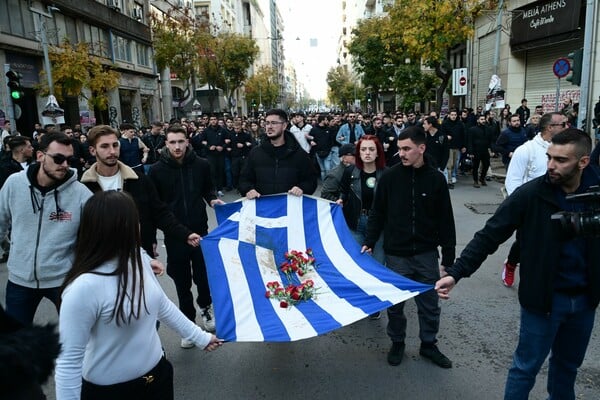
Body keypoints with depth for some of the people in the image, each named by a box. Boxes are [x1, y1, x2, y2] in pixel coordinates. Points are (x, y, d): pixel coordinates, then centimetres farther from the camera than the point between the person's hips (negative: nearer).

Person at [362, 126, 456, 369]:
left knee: (429, 304, 12)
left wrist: (448, 258, 0)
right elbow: (377, 213, 3)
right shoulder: (390, 177, -5)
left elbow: (445, 221, 0)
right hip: (396, 254, 0)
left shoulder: (436, 179, -4)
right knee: (395, 304, 11)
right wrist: (370, 242, -2)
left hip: (426, 254, 1)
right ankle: (397, 343, 33)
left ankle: (429, 345, 34)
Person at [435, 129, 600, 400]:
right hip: (544, 297, -3)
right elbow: (489, 235, -17)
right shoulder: (531, 194, -16)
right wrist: (456, 272, -25)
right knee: (526, 367, 9)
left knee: (568, 365, 24)